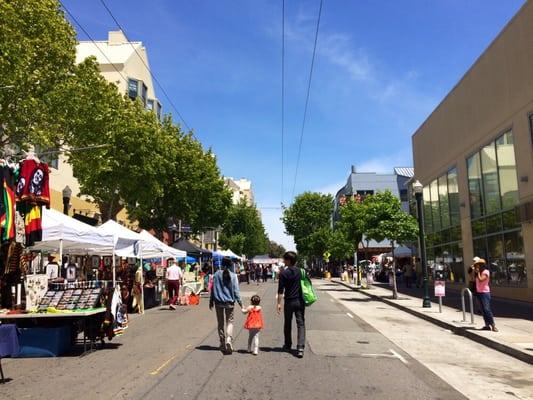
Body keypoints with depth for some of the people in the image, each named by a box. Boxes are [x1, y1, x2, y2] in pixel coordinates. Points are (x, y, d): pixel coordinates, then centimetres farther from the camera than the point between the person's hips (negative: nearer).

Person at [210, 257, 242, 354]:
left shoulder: (217, 274, -5)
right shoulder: (233, 276, -7)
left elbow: (213, 288, -1)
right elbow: (236, 290, -7)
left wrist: (211, 301, 7)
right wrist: (239, 302, 0)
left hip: (219, 302, 1)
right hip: (229, 302, -1)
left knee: (221, 323, 14)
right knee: (230, 322, 9)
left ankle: (223, 344, 21)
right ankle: (228, 340, -14)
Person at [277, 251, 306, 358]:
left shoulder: (284, 273, -11)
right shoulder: (300, 271, 3)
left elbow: (281, 290, -13)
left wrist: (279, 303, -10)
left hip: (289, 301, -3)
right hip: (300, 301, 3)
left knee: (287, 324, 15)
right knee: (301, 324, 1)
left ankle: (288, 345, 28)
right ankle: (300, 347, -12)